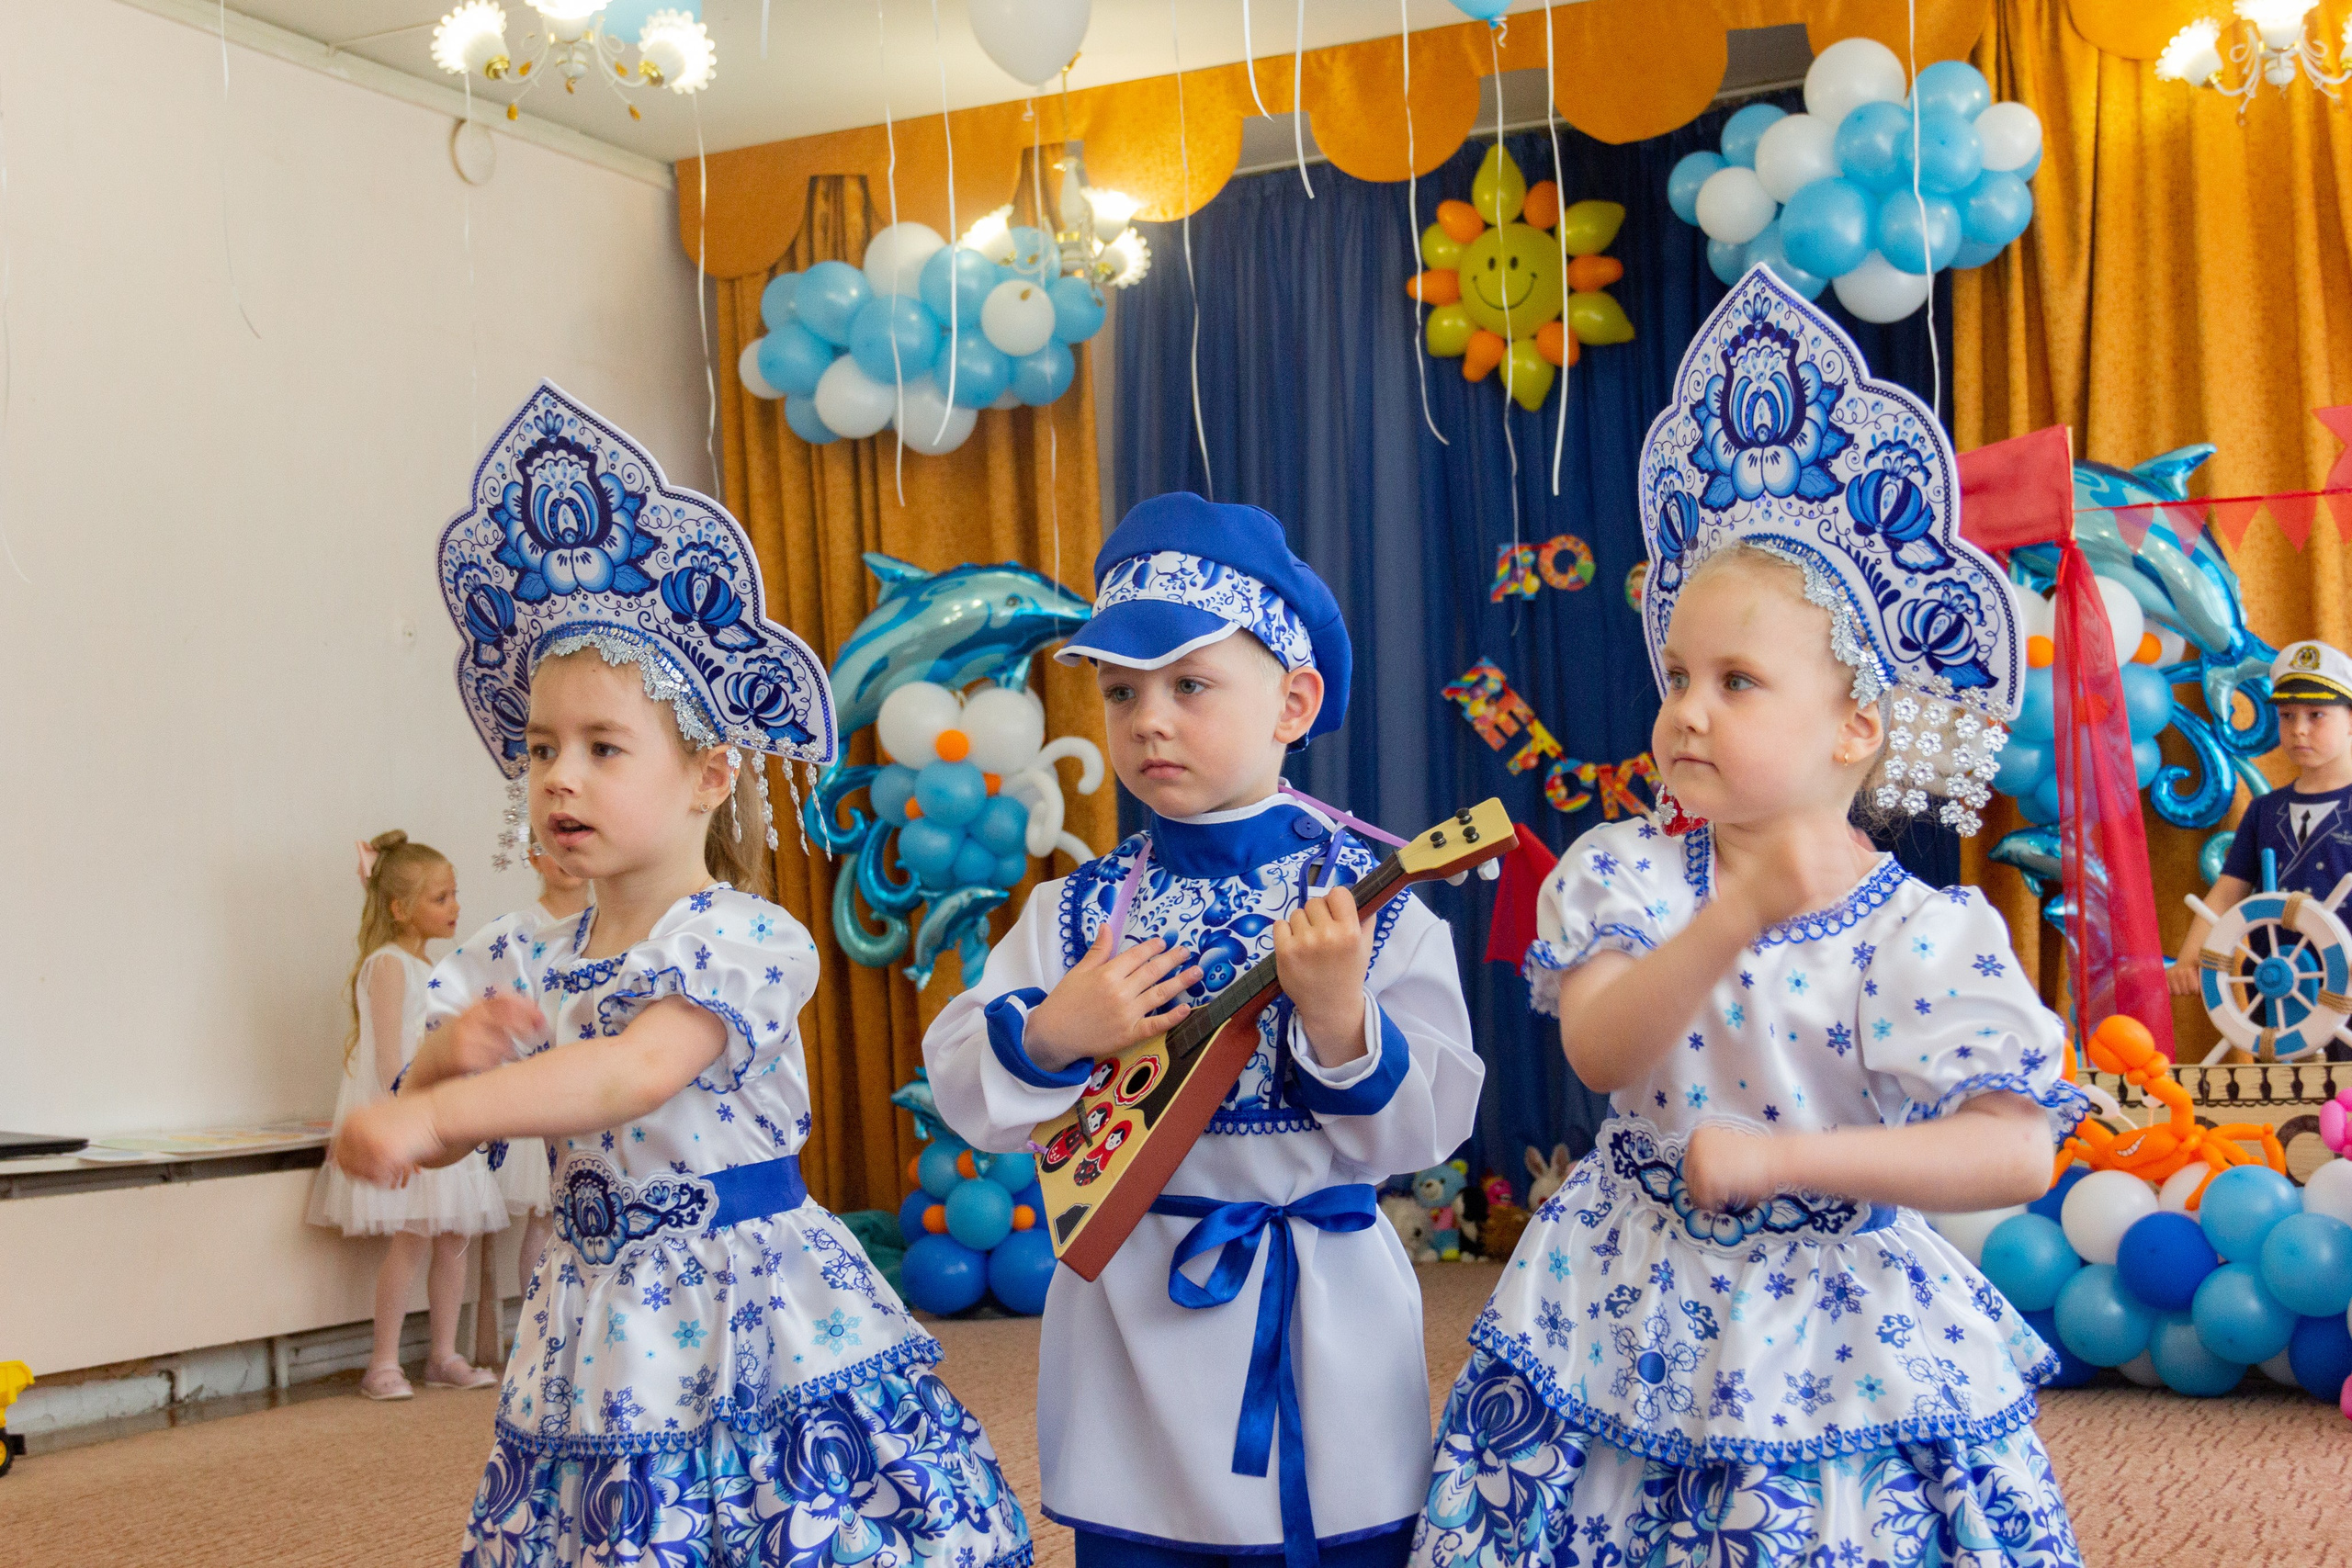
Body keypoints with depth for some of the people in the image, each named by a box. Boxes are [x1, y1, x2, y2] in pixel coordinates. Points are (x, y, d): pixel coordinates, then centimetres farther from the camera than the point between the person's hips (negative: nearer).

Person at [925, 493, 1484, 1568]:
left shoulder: (1370, 905, -7)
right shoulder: (1077, 912, 1)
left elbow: (1426, 1127, -11)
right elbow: (961, 1092, 2)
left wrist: (1340, 1019, -26)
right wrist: (1049, 1036, -15)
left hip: (1321, 1326, -2)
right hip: (1129, 1307, 2)